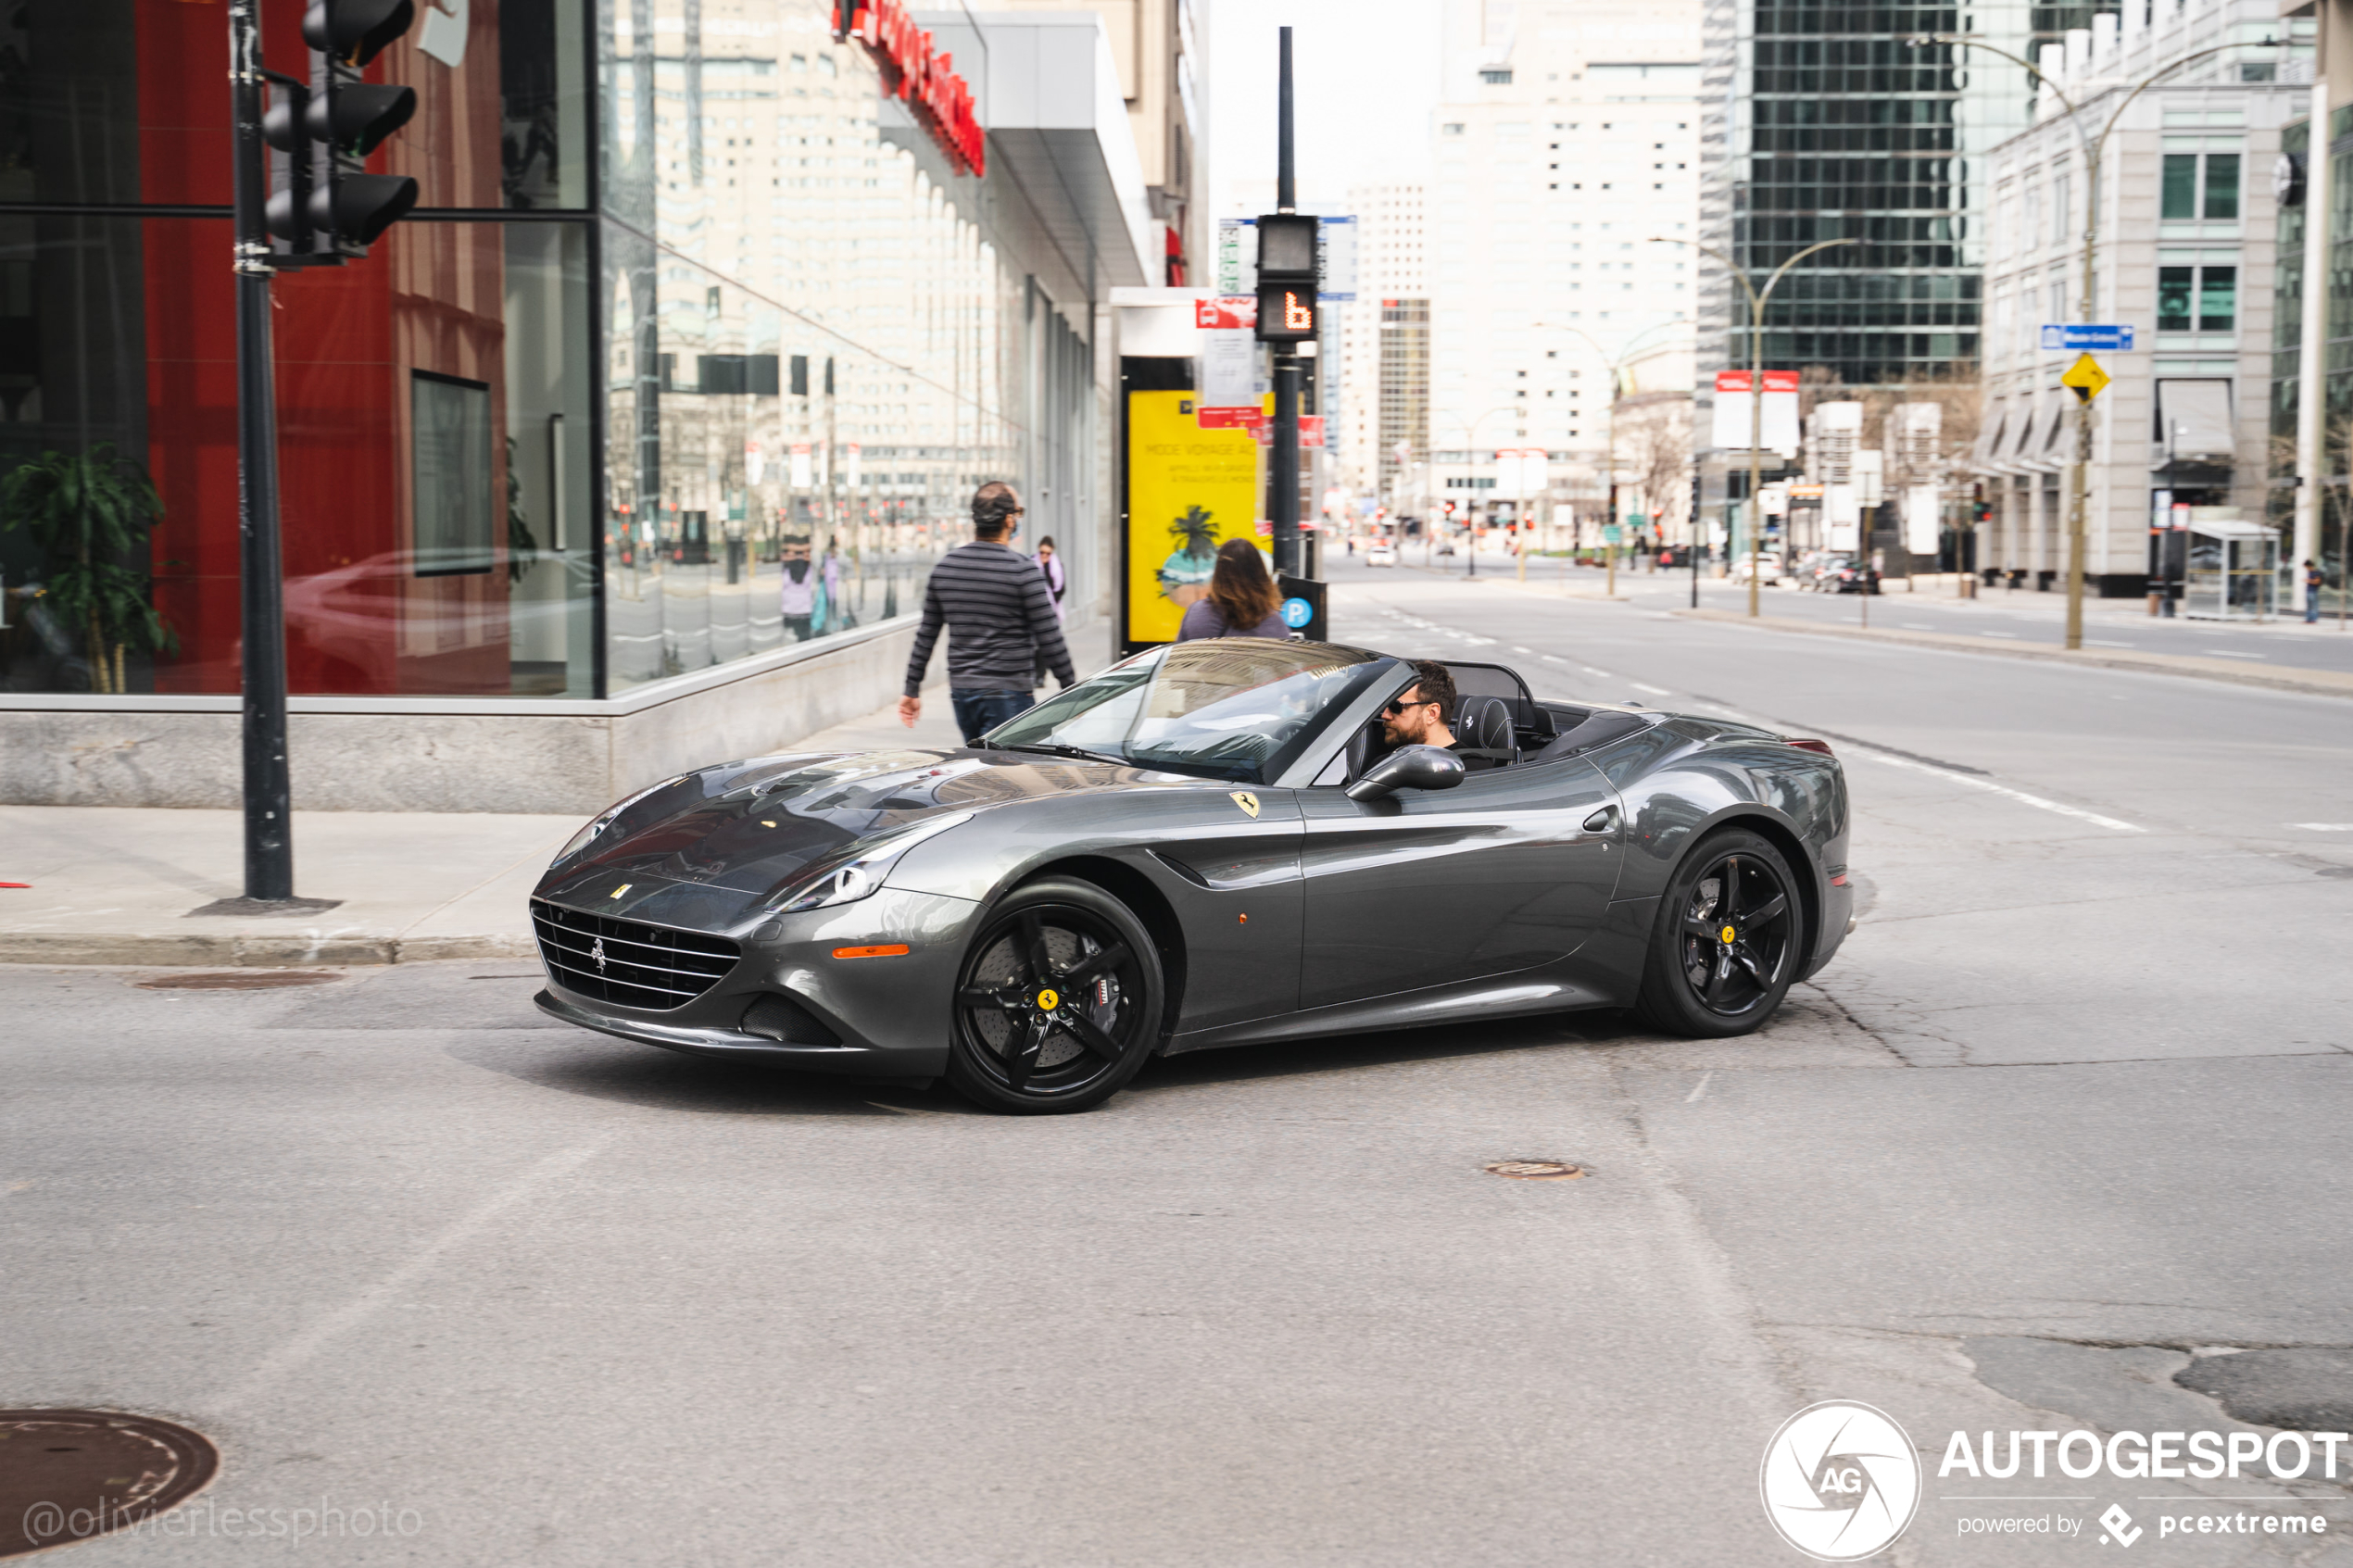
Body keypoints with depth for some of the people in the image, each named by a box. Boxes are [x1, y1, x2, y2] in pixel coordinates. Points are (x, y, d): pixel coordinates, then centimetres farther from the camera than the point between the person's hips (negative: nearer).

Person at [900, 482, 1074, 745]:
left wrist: (912, 690, 17)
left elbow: (926, 636, 10)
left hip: (961, 691, 6)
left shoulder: (946, 565, 6)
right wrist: (1072, 691, 0)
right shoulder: (1022, 570, -10)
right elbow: (1049, 639, -10)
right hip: (1009, 693, -6)